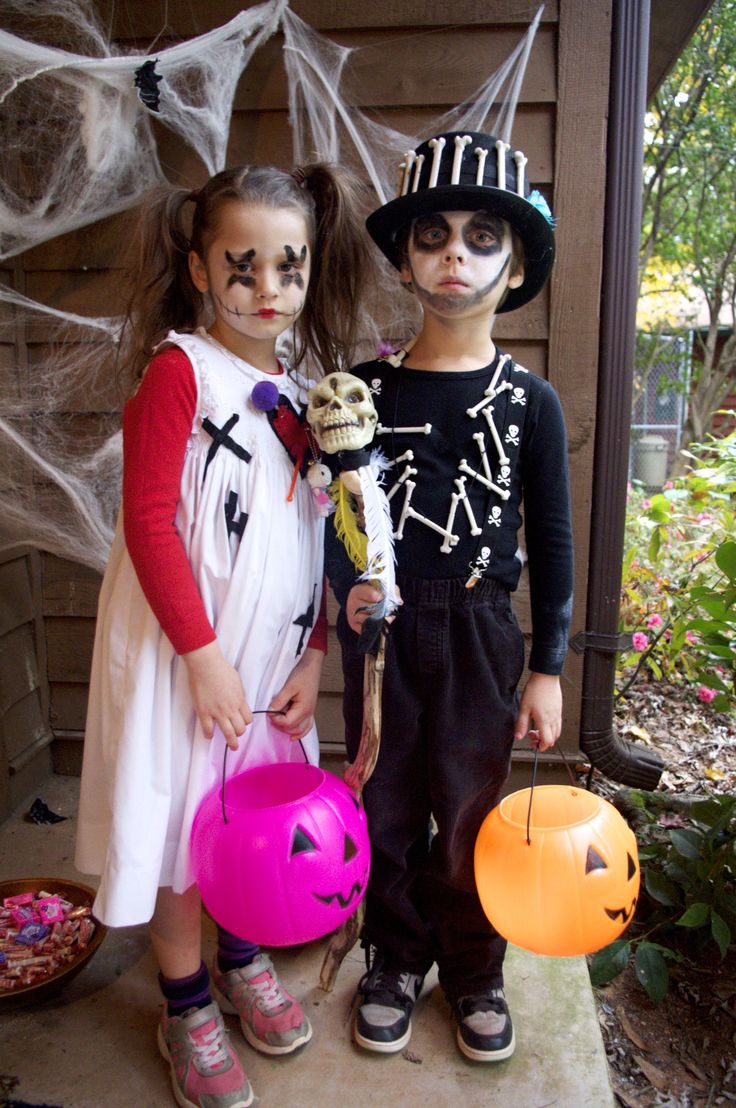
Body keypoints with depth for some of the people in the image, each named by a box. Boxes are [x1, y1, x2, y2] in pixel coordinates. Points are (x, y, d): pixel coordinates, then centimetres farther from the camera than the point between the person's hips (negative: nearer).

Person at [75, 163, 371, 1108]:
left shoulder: (304, 390, 6)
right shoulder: (180, 369, -12)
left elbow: (323, 535, 7)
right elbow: (147, 521, -17)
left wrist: (313, 655, 2)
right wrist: (204, 656, -17)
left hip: (276, 651, 6)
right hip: (188, 654, -5)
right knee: (178, 825, 10)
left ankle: (244, 958, 46)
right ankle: (187, 1007, 33)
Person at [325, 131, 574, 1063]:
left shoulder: (530, 402, -3)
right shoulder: (364, 387, 0)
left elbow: (552, 540, 0)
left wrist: (547, 668, -1)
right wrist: (347, 583, -12)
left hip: (480, 632, -1)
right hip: (379, 630, 1)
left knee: (470, 812, 12)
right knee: (386, 805, 14)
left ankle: (474, 970, 37)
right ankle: (395, 960, 38)